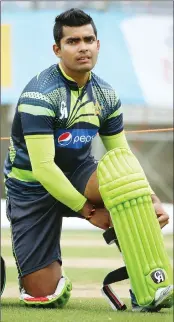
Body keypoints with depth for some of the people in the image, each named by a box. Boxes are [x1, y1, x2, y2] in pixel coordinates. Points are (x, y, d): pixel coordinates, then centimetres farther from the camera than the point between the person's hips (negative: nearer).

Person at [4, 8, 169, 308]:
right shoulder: (40, 94, -21)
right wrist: (87, 210, -20)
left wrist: (152, 199, -11)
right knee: (43, 296, -9)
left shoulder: (105, 95, -1)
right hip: (32, 188, -4)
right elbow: (43, 167, -25)